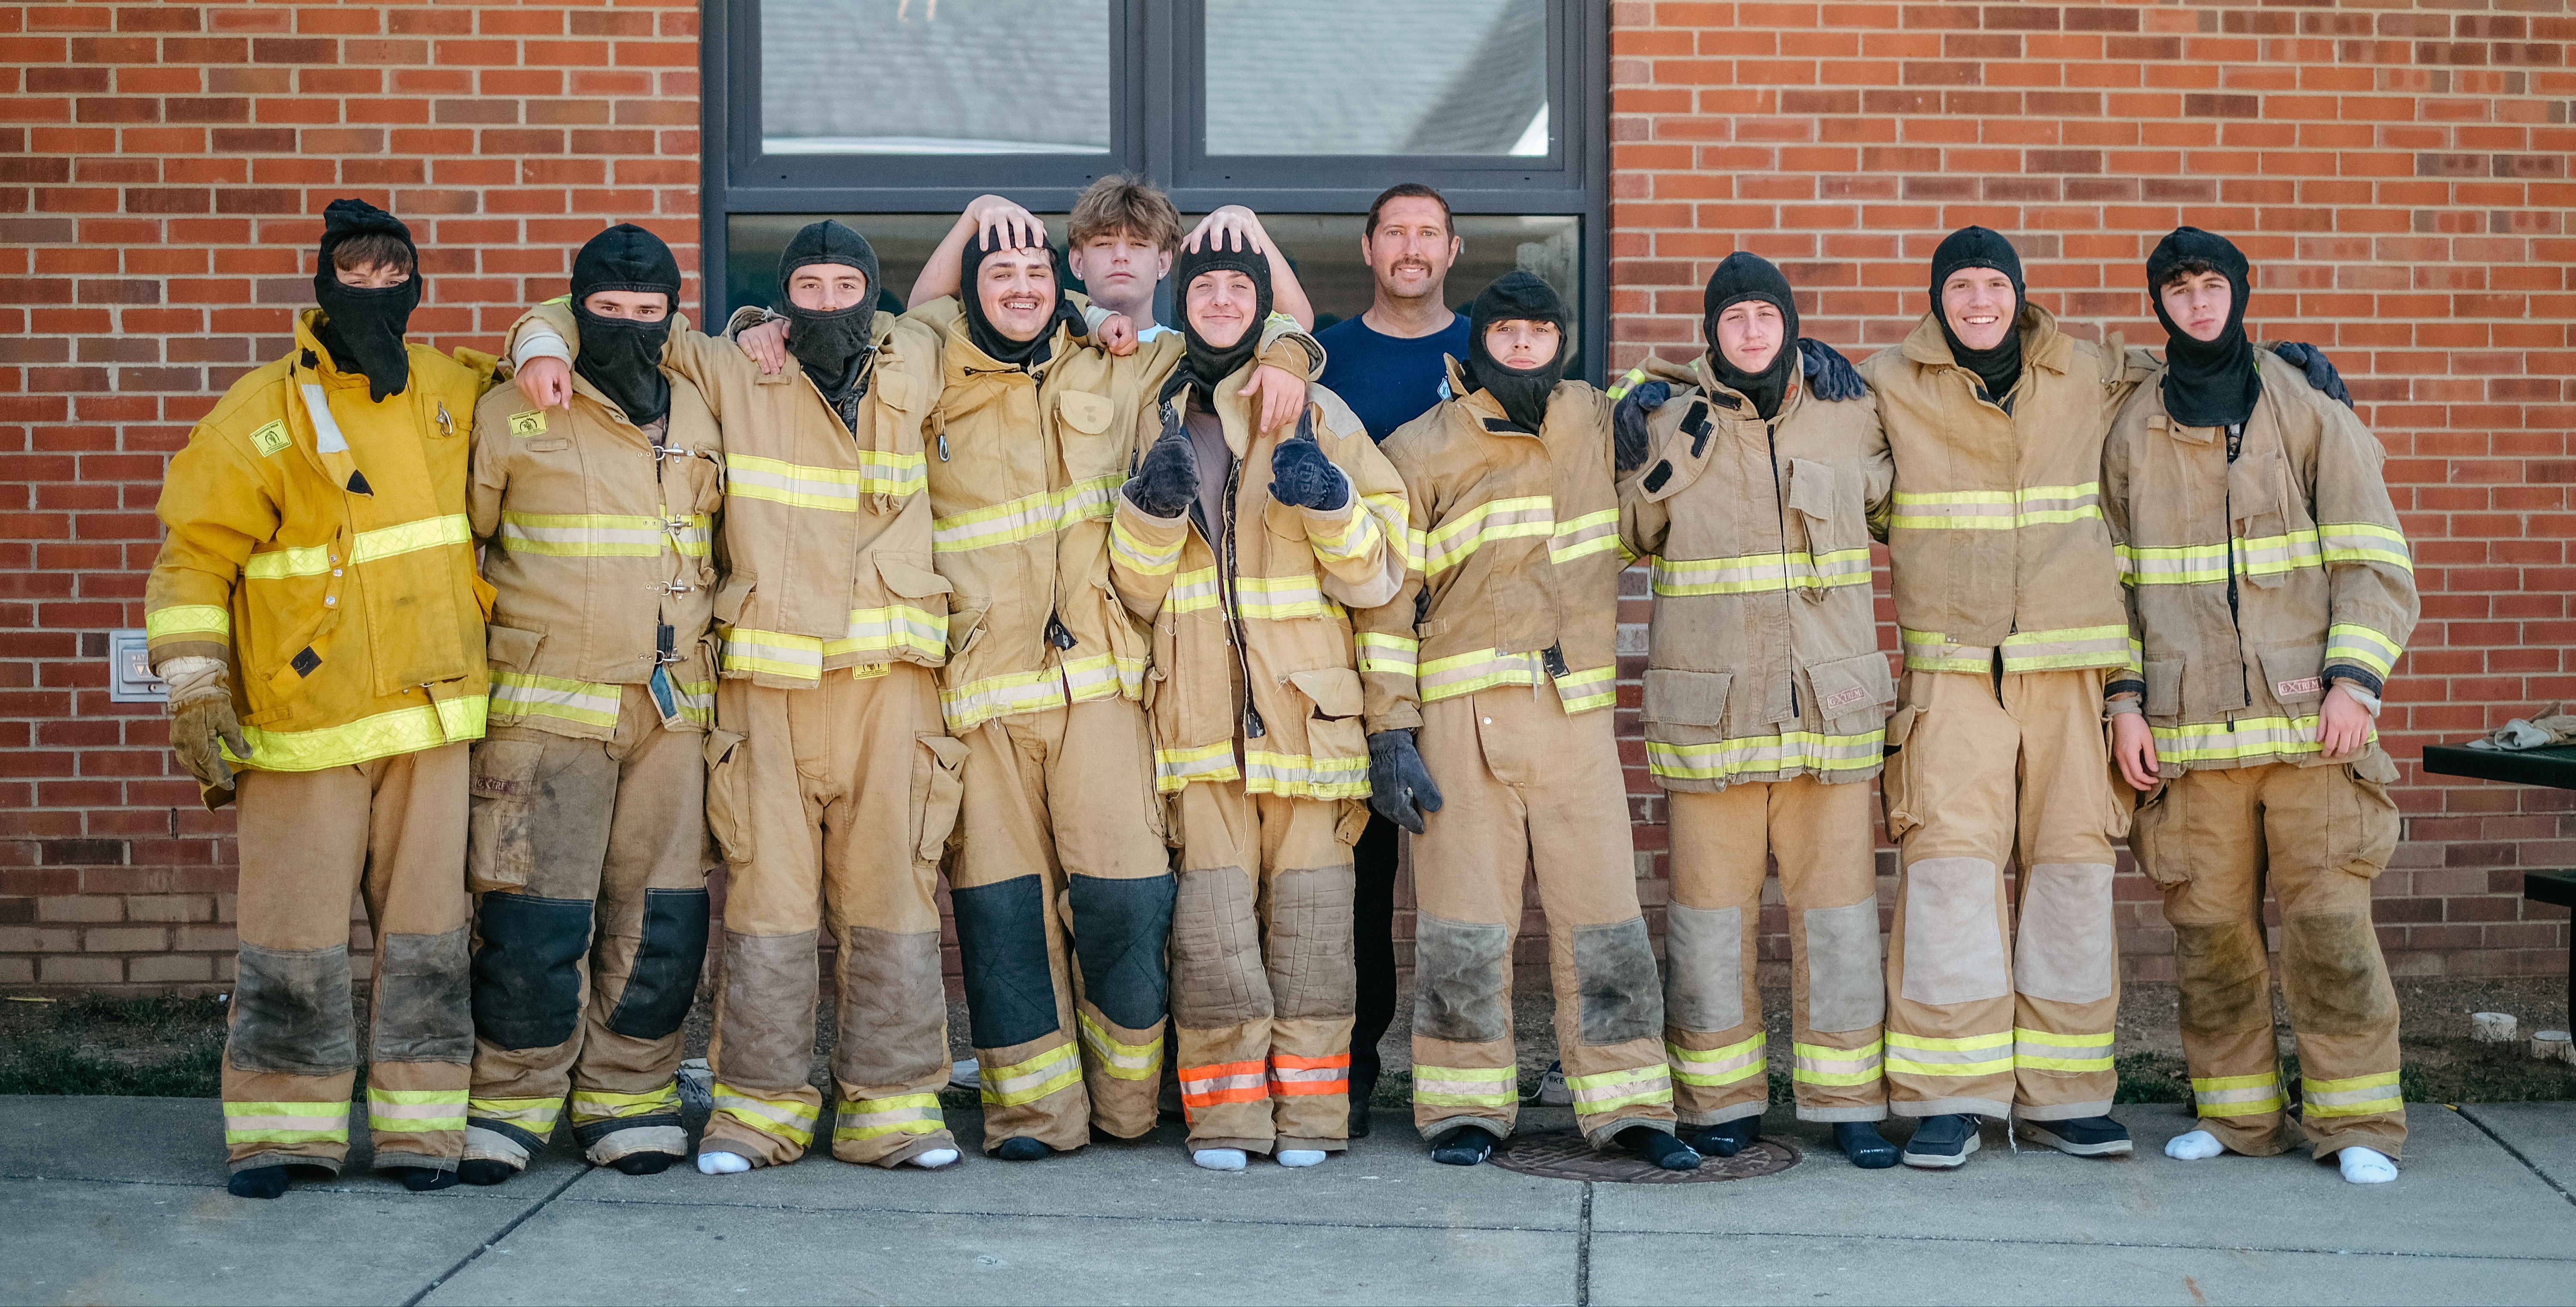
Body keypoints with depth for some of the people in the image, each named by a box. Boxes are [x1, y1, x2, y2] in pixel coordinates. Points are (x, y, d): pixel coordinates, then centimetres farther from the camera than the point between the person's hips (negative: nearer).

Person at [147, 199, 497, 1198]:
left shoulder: (455, 394, 9)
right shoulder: (262, 415, -2)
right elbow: (196, 556, -3)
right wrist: (194, 691, -11)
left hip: (432, 711, 3)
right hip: (301, 723, -3)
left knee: (427, 928, 5)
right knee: (295, 936, -1)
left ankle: (420, 1124, 13)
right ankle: (283, 1126, 10)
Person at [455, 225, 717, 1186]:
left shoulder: (699, 421, 14)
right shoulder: (510, 418, 2)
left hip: (673, 709, 4)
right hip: (546, 708, -3)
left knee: (662, 915, 3)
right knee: (534, 916, -6)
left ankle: (628, 1096, 17)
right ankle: (513, 1101, 9)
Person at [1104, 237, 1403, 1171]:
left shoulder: (1319, 417, 10)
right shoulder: (1156, 420, 14)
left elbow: (1377, 577, 5)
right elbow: (1136, 592, 10)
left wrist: (1330, 504, -12)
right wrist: (1153, 506, -7)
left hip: (1306, 707, -1)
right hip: (1199, 708, 1)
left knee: (1309, 915, -2)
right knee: (1212, 918, -6)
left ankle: (1306, 1111, 7)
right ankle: (1224, 1114, 2)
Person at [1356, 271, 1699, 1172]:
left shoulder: (1595, 423, 13)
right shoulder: (1421, 450, 3)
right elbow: (1387, 597, 1)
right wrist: (1391, 732, -6)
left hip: (1578, 712, 3)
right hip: (1465, 715, -3)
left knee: (1604, 911, 2)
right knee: (1465, 916, 0)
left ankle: (1629, 1105, 10)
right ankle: (1465, 1107, 11)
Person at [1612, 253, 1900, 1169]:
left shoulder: (1846, 414, 8)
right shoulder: (1666, 420, 2)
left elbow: (1890, 498, 24)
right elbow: (1628, 538, 9)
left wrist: (1854, 397, 11)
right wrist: (1658, 460, -5)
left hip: (1830, 706, 2)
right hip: (1709, 708, -1)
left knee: (1839, 906, 3)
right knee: (1711, 910, 4)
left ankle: (1848, 1100, 13)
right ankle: (1720, 1098, 17)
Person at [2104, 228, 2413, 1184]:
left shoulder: (2308, 410, 5)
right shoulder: (2133, 431, 11)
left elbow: (2373, 557, 2)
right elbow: (2115, 577, 14)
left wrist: (2355, 679, -9)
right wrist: (2124, 699, 4)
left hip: (2307, 714, -2)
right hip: (2188, 727, 2)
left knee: (2330, 917, -6)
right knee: (2208, 925, 3)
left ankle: (2355, 1120, 3)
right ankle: (2238, 1114, 14)